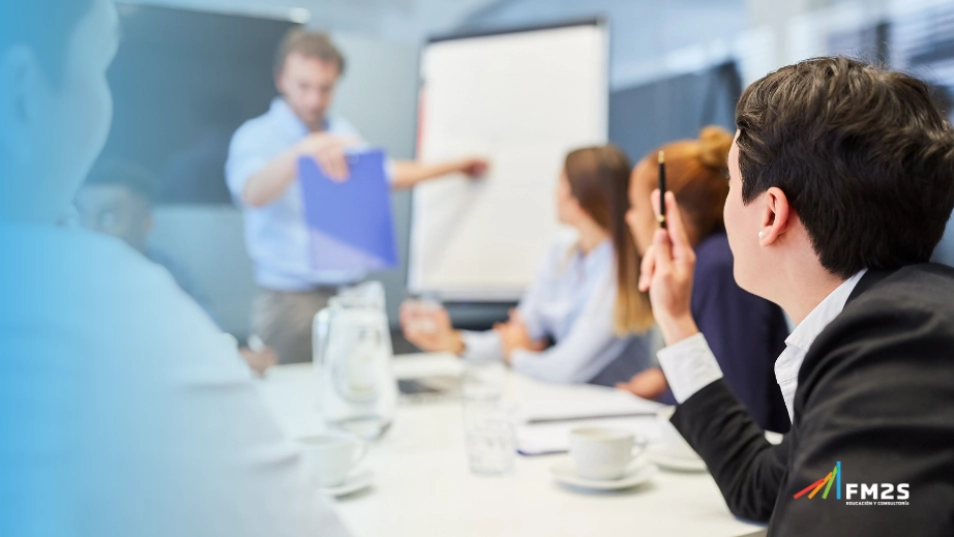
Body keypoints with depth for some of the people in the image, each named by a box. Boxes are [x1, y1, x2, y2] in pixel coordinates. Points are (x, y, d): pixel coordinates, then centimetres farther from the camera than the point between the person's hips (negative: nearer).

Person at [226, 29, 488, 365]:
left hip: (350, 296, 5)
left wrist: (456, 166, 37)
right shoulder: (256, 136, -5)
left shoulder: (342, 133, 14)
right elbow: (253, 195, -25)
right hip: (292, 302, -5)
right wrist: (301, 151, -43)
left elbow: (385, 174, 29)